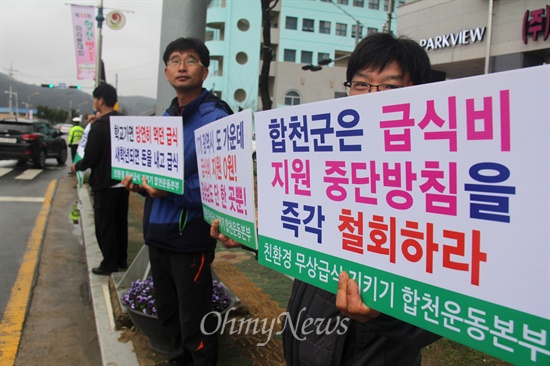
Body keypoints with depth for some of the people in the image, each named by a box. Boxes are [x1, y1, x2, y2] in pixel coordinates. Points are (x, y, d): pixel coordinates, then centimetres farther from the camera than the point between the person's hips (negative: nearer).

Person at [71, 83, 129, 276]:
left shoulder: (99, 126, -18)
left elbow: (90, 158, -17)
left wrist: (77, 166, 2)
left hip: (104, 184, -7)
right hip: (122, 181, 7)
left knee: (104, 225, 4)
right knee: (120, 223, 16)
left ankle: (109, 265, 11)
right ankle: (121, 260, 26)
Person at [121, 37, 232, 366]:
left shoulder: (215, 118, -14)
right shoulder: (165, 117, 13)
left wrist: (173, 192, -29)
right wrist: (141, 183, 1)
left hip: (190, 237, -8)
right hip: (158, 233, 9)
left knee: (194, 327, 4)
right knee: (168, 314, 23)